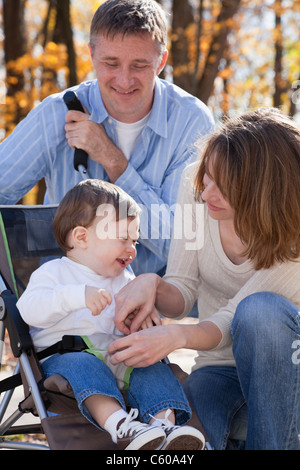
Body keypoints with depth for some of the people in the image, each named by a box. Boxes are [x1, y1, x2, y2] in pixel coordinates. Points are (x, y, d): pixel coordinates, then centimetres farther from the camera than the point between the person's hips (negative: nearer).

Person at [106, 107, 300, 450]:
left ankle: (272, 444, -22)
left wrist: (178, 336, -45)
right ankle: (236, 438, 1)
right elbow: (181, 295, -5)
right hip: (219, 368, 2)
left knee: (261, 308, -38)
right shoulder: (195, 184, -9)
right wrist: (151, 285, -29)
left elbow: (232, 322, -24)